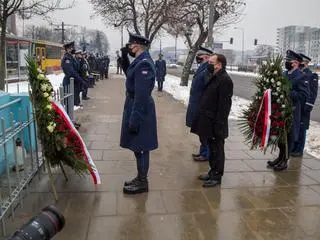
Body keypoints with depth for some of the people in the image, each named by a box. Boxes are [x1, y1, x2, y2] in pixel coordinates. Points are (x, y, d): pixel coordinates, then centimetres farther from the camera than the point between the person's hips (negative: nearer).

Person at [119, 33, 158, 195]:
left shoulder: (144, 64, -21)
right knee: (139, 147, 19)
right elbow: (130, 74, 26)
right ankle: (140, 178, 33)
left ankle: (142, 183, 18)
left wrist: (135, 120, -23)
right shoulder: (140, 61, 9)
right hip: (135, 106, 10)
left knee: (140, 148, 3)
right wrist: (124, 58, 12)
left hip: (140, 110, -10)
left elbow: (141, 95, -25)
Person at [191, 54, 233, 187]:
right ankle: (213, 171, 33)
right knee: (212, 148, 19)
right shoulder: (213, 77, 12)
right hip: (208, 122, 9)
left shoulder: (224, 80, -18)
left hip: (215, 124, -9)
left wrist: (218, 125, -22)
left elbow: (224, 105, -22)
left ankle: (217, 177, 18)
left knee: (217, 150, 5)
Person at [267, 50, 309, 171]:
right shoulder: (284, 74, 11)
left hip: (292, 111, -7)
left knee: (289, 136, 2)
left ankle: (284, 161, 12)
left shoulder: (301, 77, -9)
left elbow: (304, 94, -16)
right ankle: (280, 157, 30)